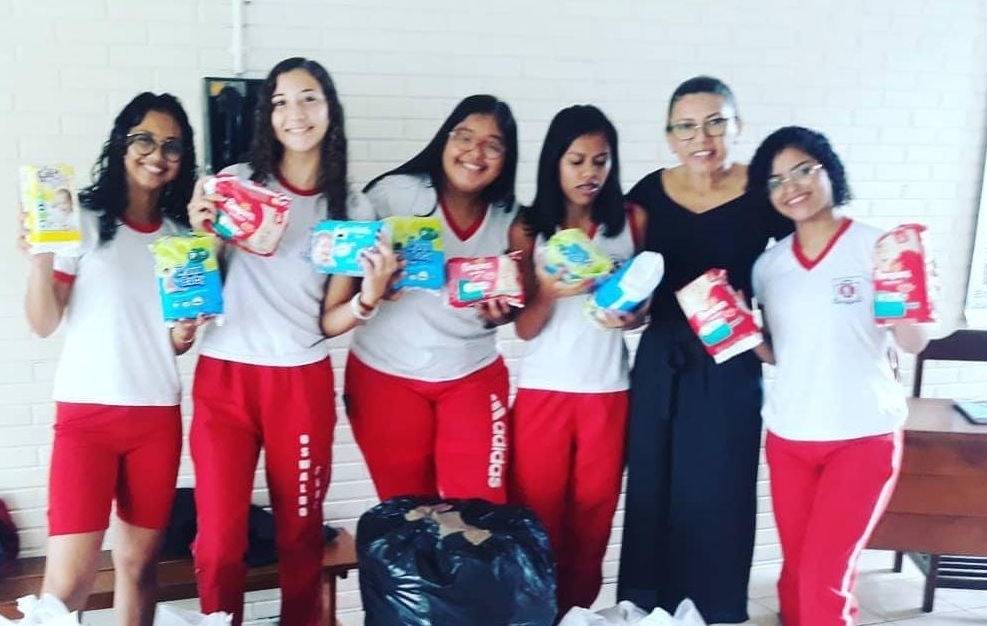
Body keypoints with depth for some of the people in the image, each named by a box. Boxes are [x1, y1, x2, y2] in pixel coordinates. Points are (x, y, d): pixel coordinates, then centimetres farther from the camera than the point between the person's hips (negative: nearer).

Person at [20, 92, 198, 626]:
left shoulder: (182, 233, 9)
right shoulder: (83, 220, -1)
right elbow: (44, 324, -5)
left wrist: (186, 332, -5)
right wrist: (39, 262, -21)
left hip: (158, 414, 4)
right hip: (86, 411, -3)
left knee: (139, 562, 9)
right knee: (68, 580, -8)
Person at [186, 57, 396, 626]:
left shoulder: (352, 209, 5)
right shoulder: (236, 182, 2)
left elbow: (329, 321, 4)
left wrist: (370, 295, -15)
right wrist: (200, 233, -12)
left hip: (303, 382, 1)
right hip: (224, 378, 0)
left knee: (301, 535, 10)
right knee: (219, 542, 0)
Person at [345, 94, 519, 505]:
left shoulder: (510, 220, -1)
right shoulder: (398, 193, -12)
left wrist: (500, 311, -15)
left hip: (473, 375, 2)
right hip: (386, 373, -2)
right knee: (406, 509, 13)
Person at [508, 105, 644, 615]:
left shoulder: (629, 222, 1)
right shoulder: (528, 228, -1)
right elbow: (525, 327, -4)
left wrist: (631, 314, -14)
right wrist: (550, 292, -24)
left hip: (607, 393, 1)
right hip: (542, 391, -1)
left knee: (592, 521, 9)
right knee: (537, 520, 6)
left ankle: (577, 614, 24)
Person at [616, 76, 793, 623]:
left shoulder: (763, 194, -10)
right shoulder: (649, 193, 0)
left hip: (730, 369, -3)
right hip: (660, 362, 3)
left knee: (717, 503, 6)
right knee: (651, 497, 13)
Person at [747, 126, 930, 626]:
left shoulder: (875, 246, -6)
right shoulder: (768, 265, 5)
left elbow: (914, 344, -8)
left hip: (864, 436, -4)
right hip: (787, 438, 4)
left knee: (824, 577, -6)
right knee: (796, 571, 13)